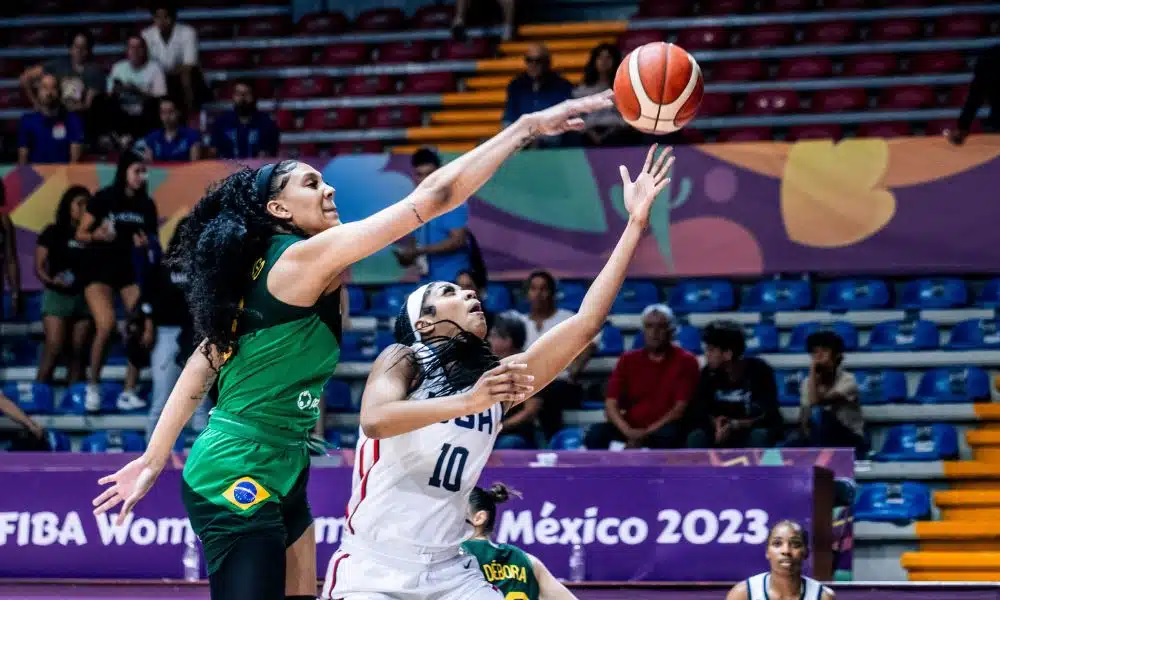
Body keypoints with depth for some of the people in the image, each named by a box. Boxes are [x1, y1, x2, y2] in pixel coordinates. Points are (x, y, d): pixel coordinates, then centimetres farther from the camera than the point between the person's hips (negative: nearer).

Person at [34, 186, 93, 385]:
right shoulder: (53, 232, 2)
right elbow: (39, 266, -1)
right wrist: (51, 280, -18)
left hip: (84, 298, 4)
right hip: (57, 296, -4)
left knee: (78, 353, 3)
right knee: (54, 349, -13)